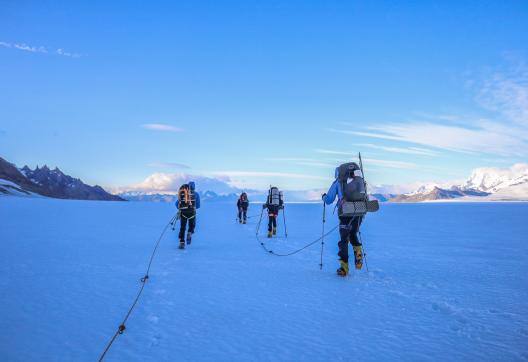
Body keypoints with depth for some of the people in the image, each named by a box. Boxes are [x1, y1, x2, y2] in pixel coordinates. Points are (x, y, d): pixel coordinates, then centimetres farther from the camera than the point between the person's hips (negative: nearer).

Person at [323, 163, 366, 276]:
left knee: (344, 239, 7)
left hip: (346, 213, -3)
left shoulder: (338, 182, 9)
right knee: (353, 235, 25)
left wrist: (324, 197, 31)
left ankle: (344, 268, 5)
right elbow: (365, 197, 24)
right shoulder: (360, 180, 19)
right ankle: (358, 252, 0)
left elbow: (329, 200, 10)